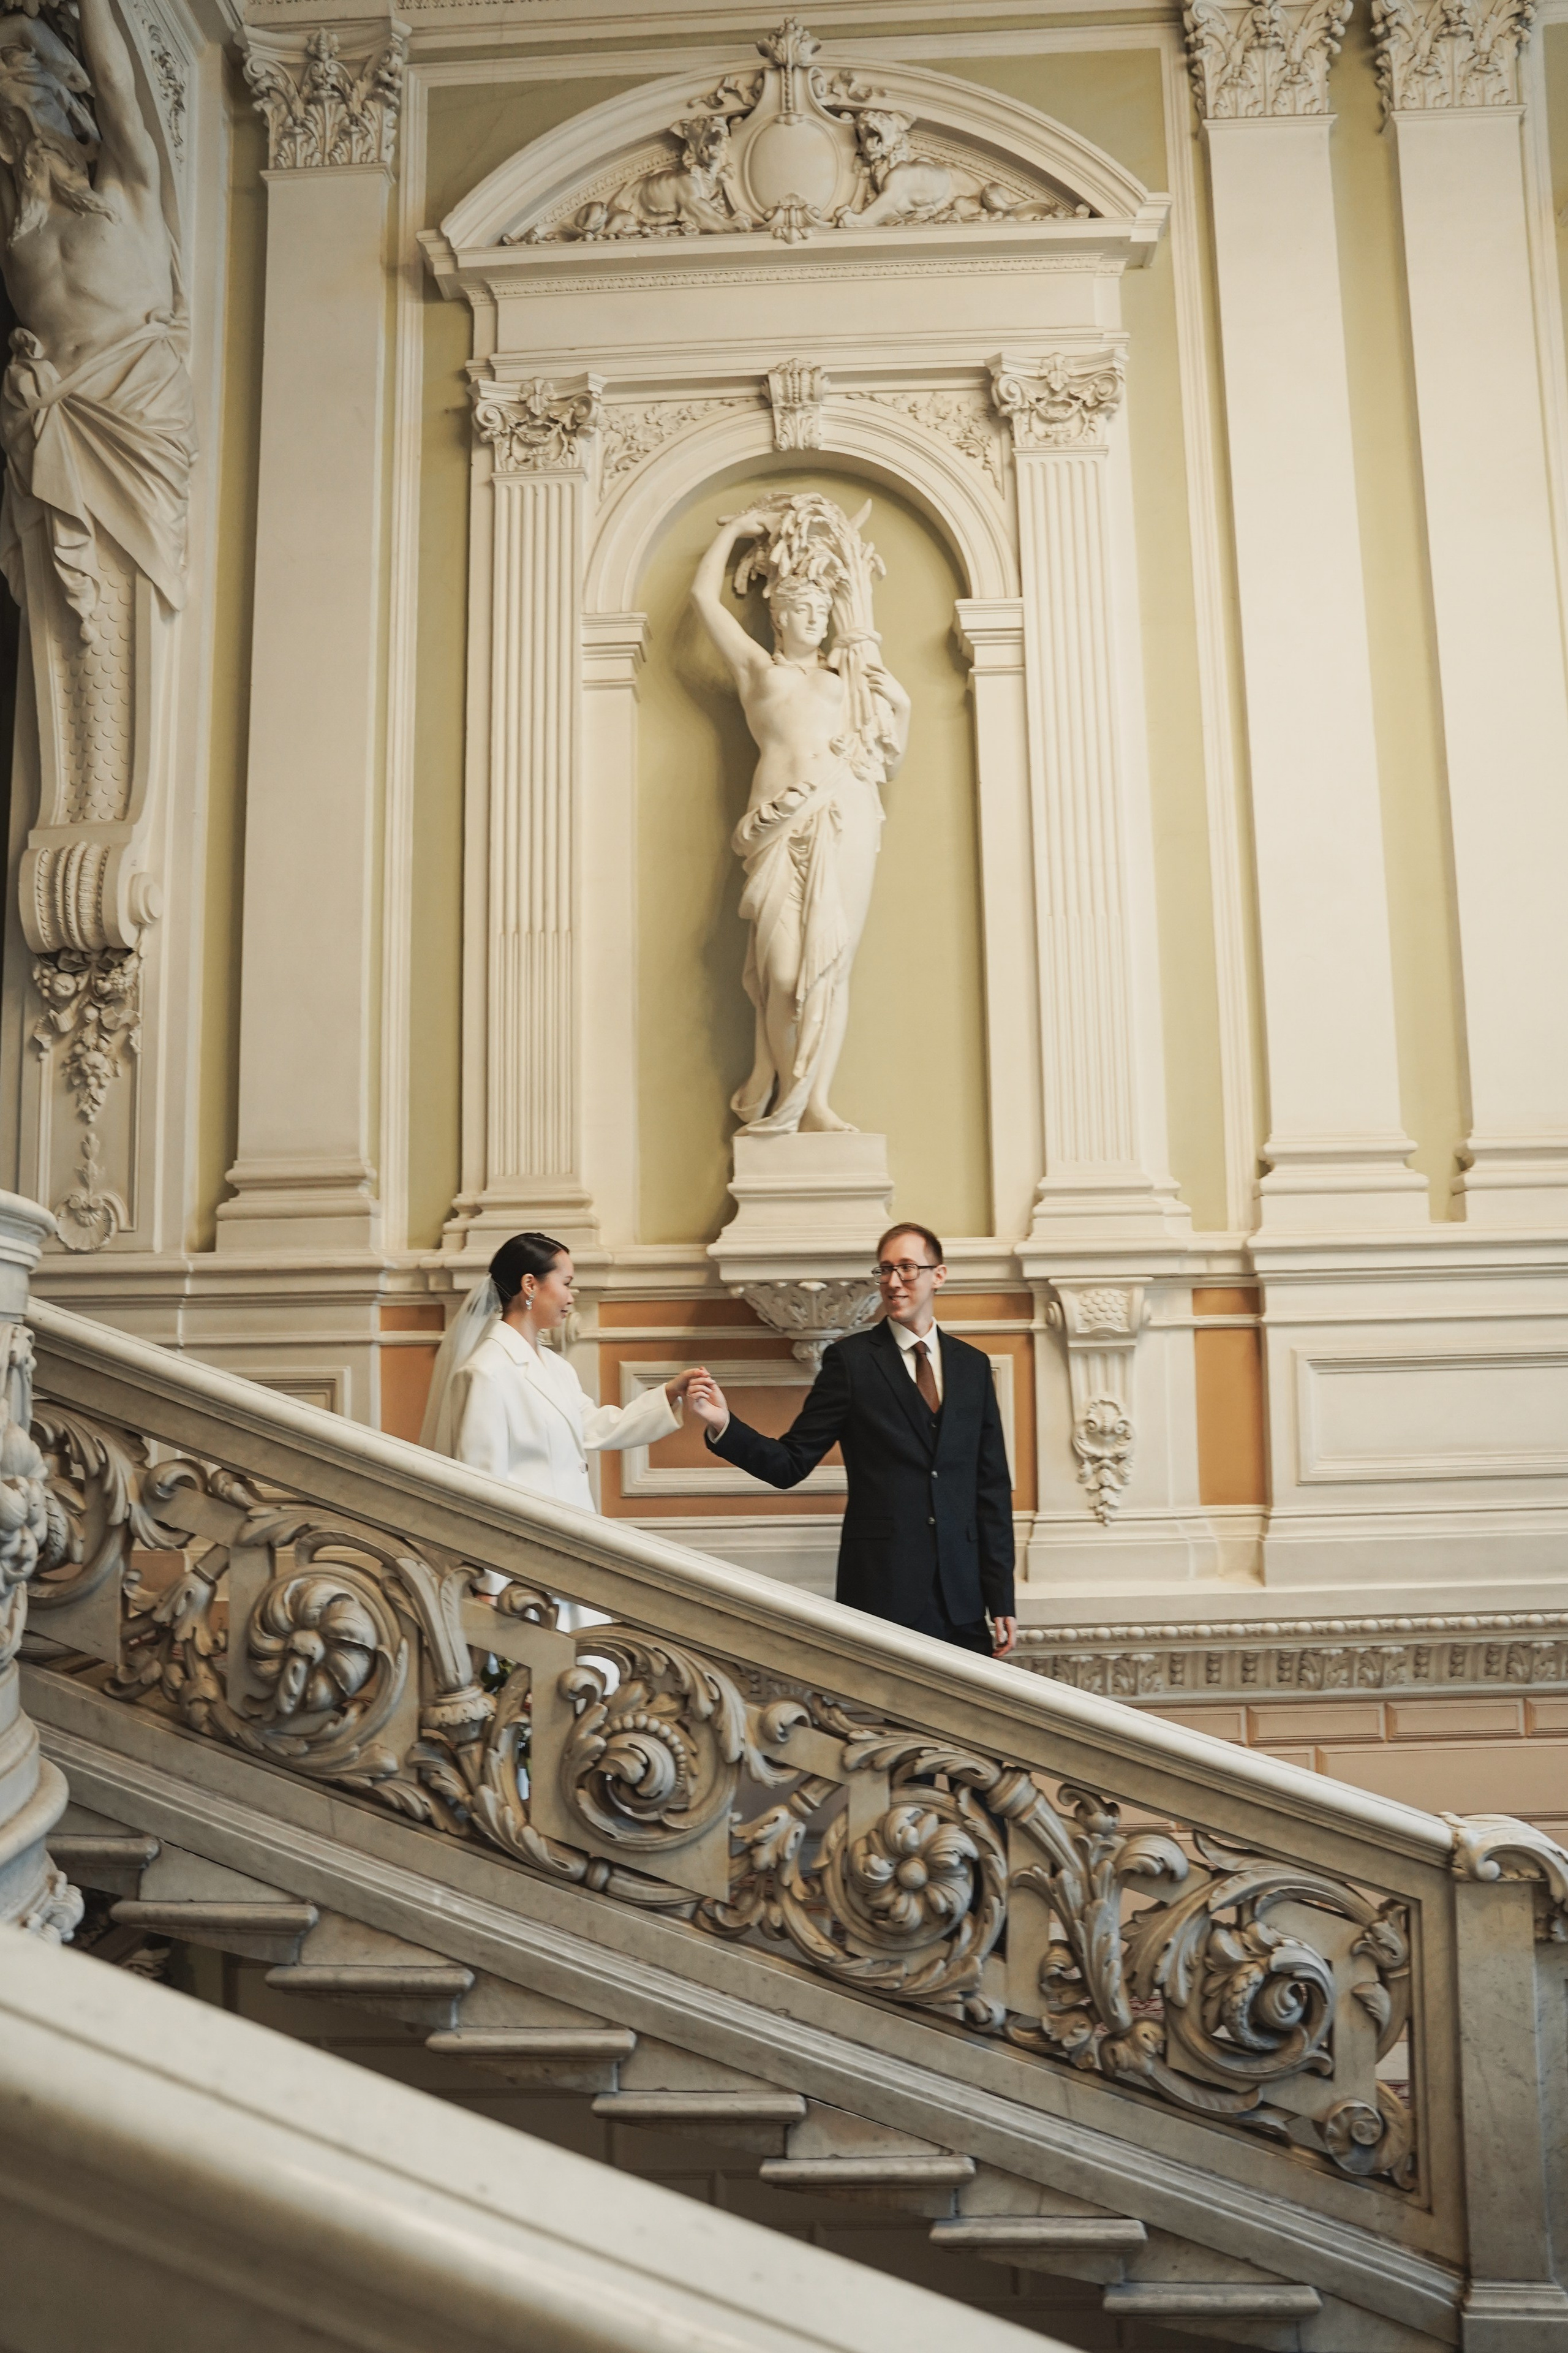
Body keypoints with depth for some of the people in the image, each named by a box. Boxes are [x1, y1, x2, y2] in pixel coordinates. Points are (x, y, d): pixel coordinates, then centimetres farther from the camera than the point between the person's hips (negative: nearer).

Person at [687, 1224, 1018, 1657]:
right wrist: (723, 1425, -21)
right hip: (882, 1593, -3)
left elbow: (992, 1486, 10)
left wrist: (1001, 1600, 7)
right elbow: (791, 1464, -3)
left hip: (963, 1597, 3)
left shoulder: (973, 1365, 10)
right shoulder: (850, 1359, 0)